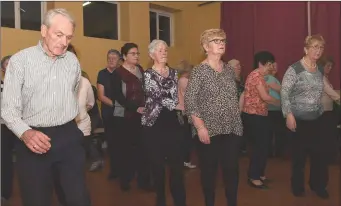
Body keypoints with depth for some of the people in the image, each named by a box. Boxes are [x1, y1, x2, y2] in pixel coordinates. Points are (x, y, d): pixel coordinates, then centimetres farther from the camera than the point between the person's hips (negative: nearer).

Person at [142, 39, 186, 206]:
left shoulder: (173, 73, 11)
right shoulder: (148, 74, -6)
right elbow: (160, 98, -17)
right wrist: (185, 107, -17)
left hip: (173, 122, 4)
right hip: (155, 124, -4)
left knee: (178, 164, 4)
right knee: (158, 164, 7)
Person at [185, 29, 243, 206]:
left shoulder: (229, 69, 10)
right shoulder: (199, 71, -7)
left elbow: (234, 97, 16)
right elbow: (189, 101, -13)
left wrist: (237, 121, 11)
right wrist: (200, 127, -19)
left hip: (232, 129, 5)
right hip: (209, 130, -4)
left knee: (232, 168, 8)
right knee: (209, 170, 7)